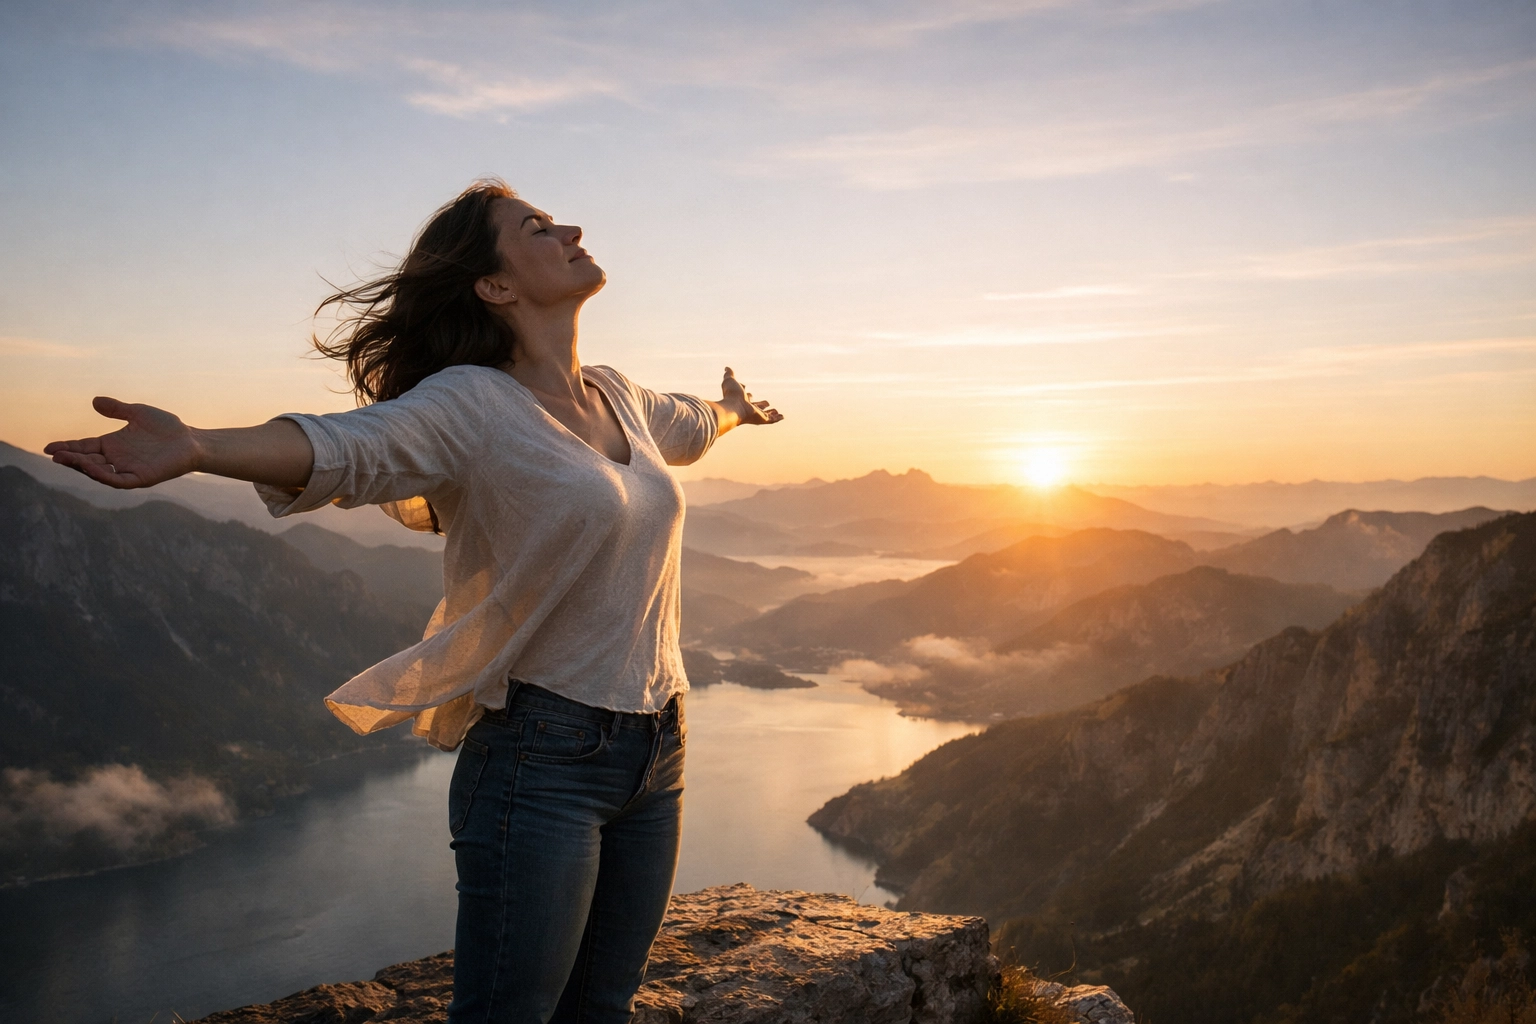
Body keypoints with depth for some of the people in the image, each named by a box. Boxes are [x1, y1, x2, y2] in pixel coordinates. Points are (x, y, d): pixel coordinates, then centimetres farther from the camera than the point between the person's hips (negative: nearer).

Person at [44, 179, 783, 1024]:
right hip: (544, 755, -7)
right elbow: (350, 445, -31)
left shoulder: (614, 398, 11)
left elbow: (684, 427, 34)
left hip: (655, 753, 7)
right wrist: (197, 448, -50)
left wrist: (732, 409, 56)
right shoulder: (473, 402, -11)